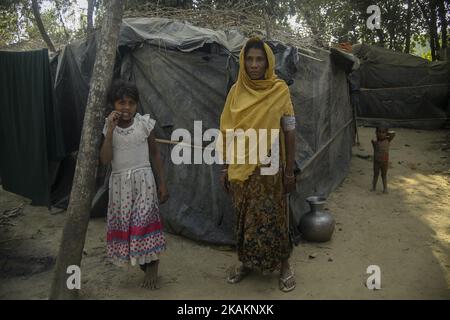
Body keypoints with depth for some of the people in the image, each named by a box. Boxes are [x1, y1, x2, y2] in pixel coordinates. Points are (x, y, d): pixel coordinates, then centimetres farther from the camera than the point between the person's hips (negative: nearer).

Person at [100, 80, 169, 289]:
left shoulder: (144, 123, -3)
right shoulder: (108, 128, 0)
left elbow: (155, 154, 4)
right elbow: (104, 160, -11)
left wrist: (162, 183, 2)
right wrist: (111, 129, -17)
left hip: (143, 179, -2)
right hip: (119, 183, 3)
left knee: (145, 222, -9)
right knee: (124, 225, 5)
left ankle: (152, 267, 5)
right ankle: (146, 268, 21)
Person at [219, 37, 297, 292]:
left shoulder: (280, 90, -5)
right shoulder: (236, 91, 2)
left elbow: (290, 132, -3)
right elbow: (228, 131, 6)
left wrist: (290, 171, -5)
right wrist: (226, 167, 6)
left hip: (268, 169, -3)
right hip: (240, 168, 3)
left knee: (272, 218, 5)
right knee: (244, 217, 13)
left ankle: (284, 266, 24)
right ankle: (247, 261, 32)